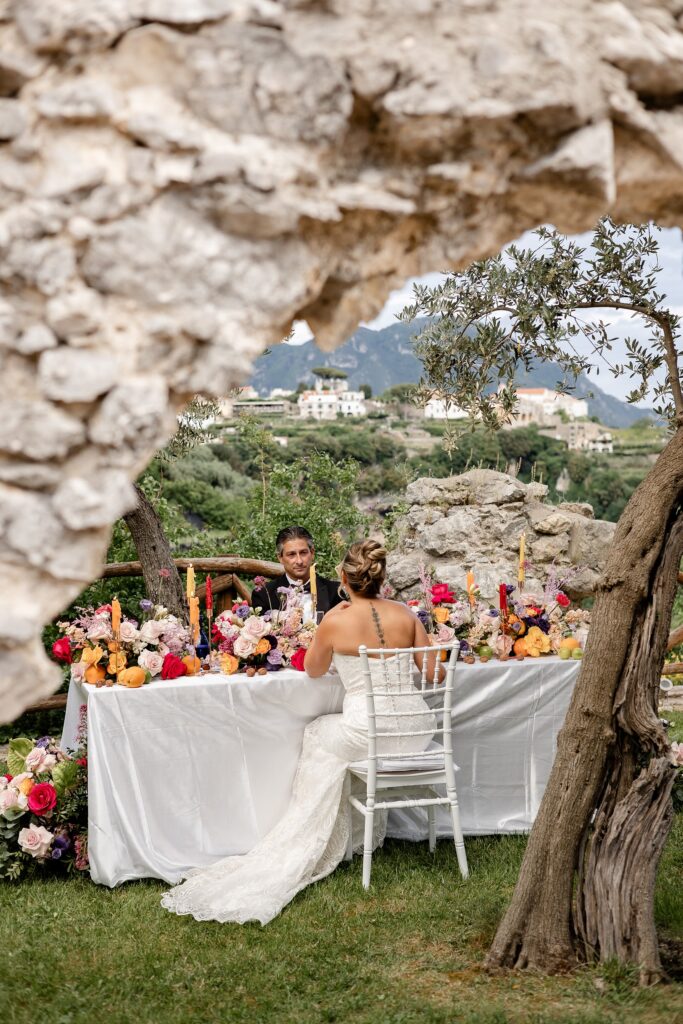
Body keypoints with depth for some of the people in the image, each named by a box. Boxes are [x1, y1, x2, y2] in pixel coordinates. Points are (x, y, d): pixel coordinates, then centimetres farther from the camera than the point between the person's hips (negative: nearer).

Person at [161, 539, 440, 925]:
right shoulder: (406, 614, -2)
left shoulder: (335, 622, -10)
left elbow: (313, 670, 8)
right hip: (417, 730, 4)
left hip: (367, 731, -4)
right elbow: (435, 674, 3)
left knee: (317, 734, 29)